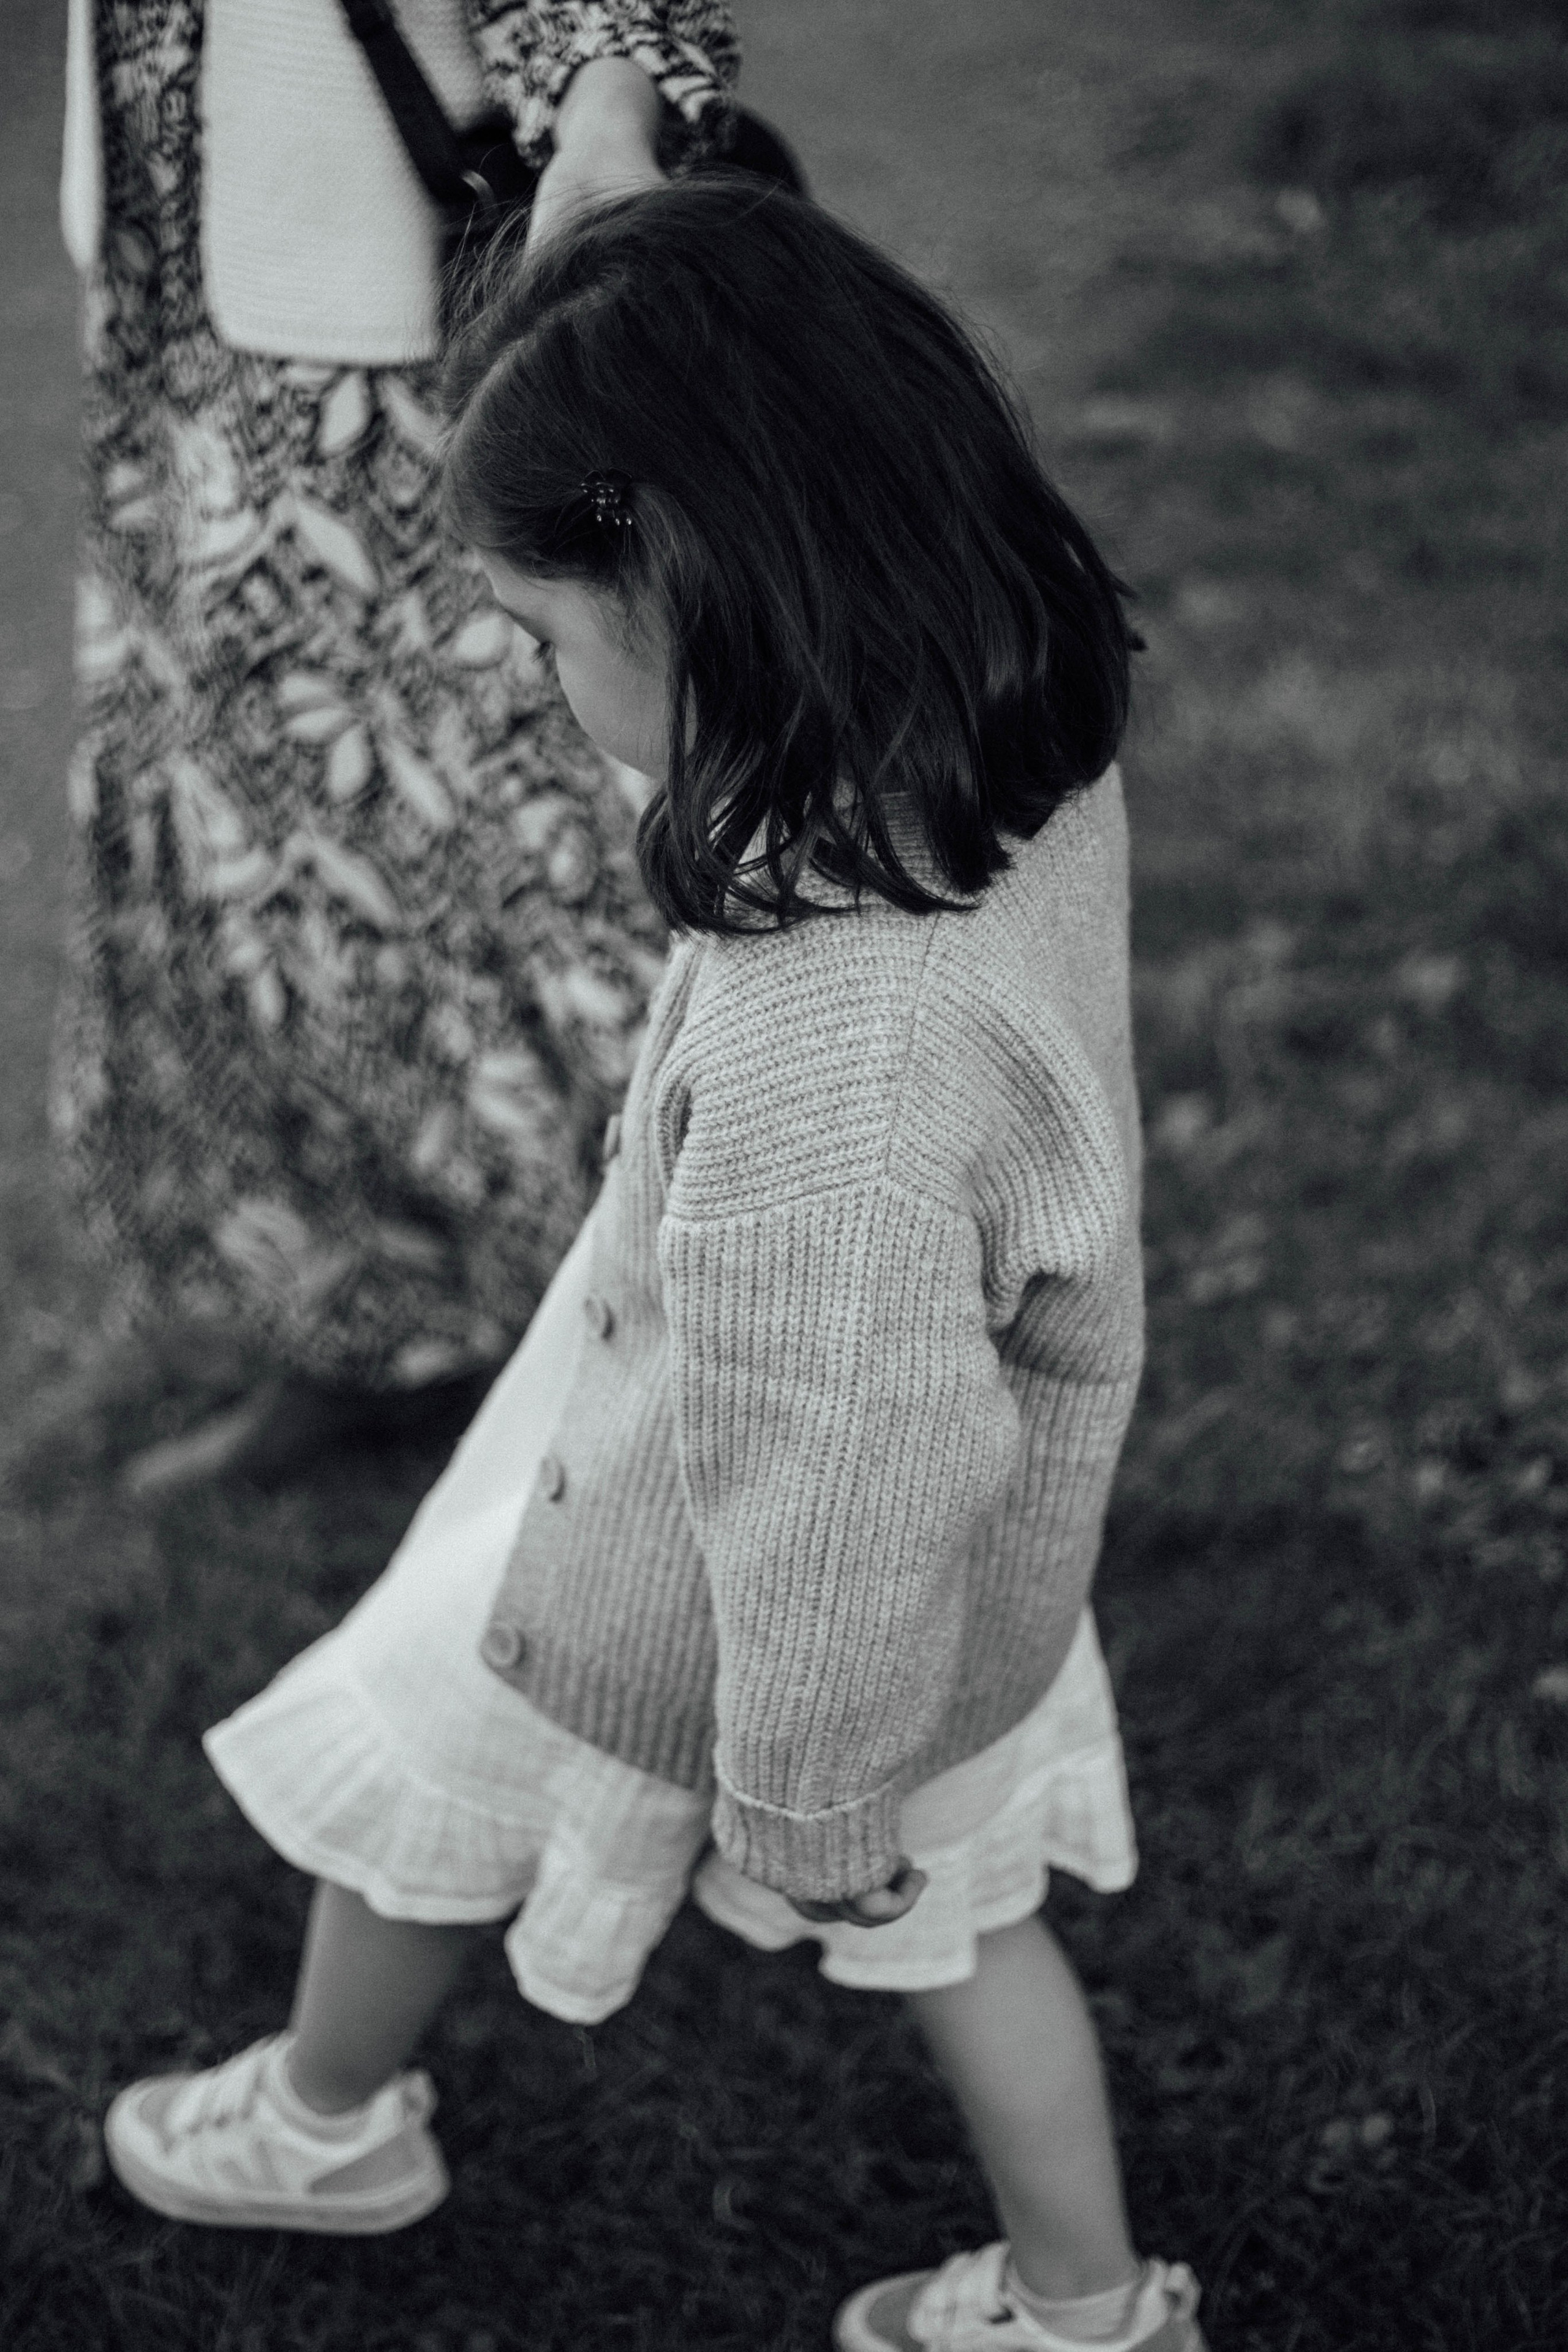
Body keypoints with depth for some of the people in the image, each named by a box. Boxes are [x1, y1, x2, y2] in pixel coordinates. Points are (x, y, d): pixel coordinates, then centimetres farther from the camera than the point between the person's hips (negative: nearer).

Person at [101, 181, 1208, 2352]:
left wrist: (804, 1807, -13)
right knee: (953, 1901, 27)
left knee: (416, 1772, 22)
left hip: (709, 1607, -6)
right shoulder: (1029, 757, -16)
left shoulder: (828, 1057, -43)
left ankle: (324, 2125, 52)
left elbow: (833, 1484, -31)